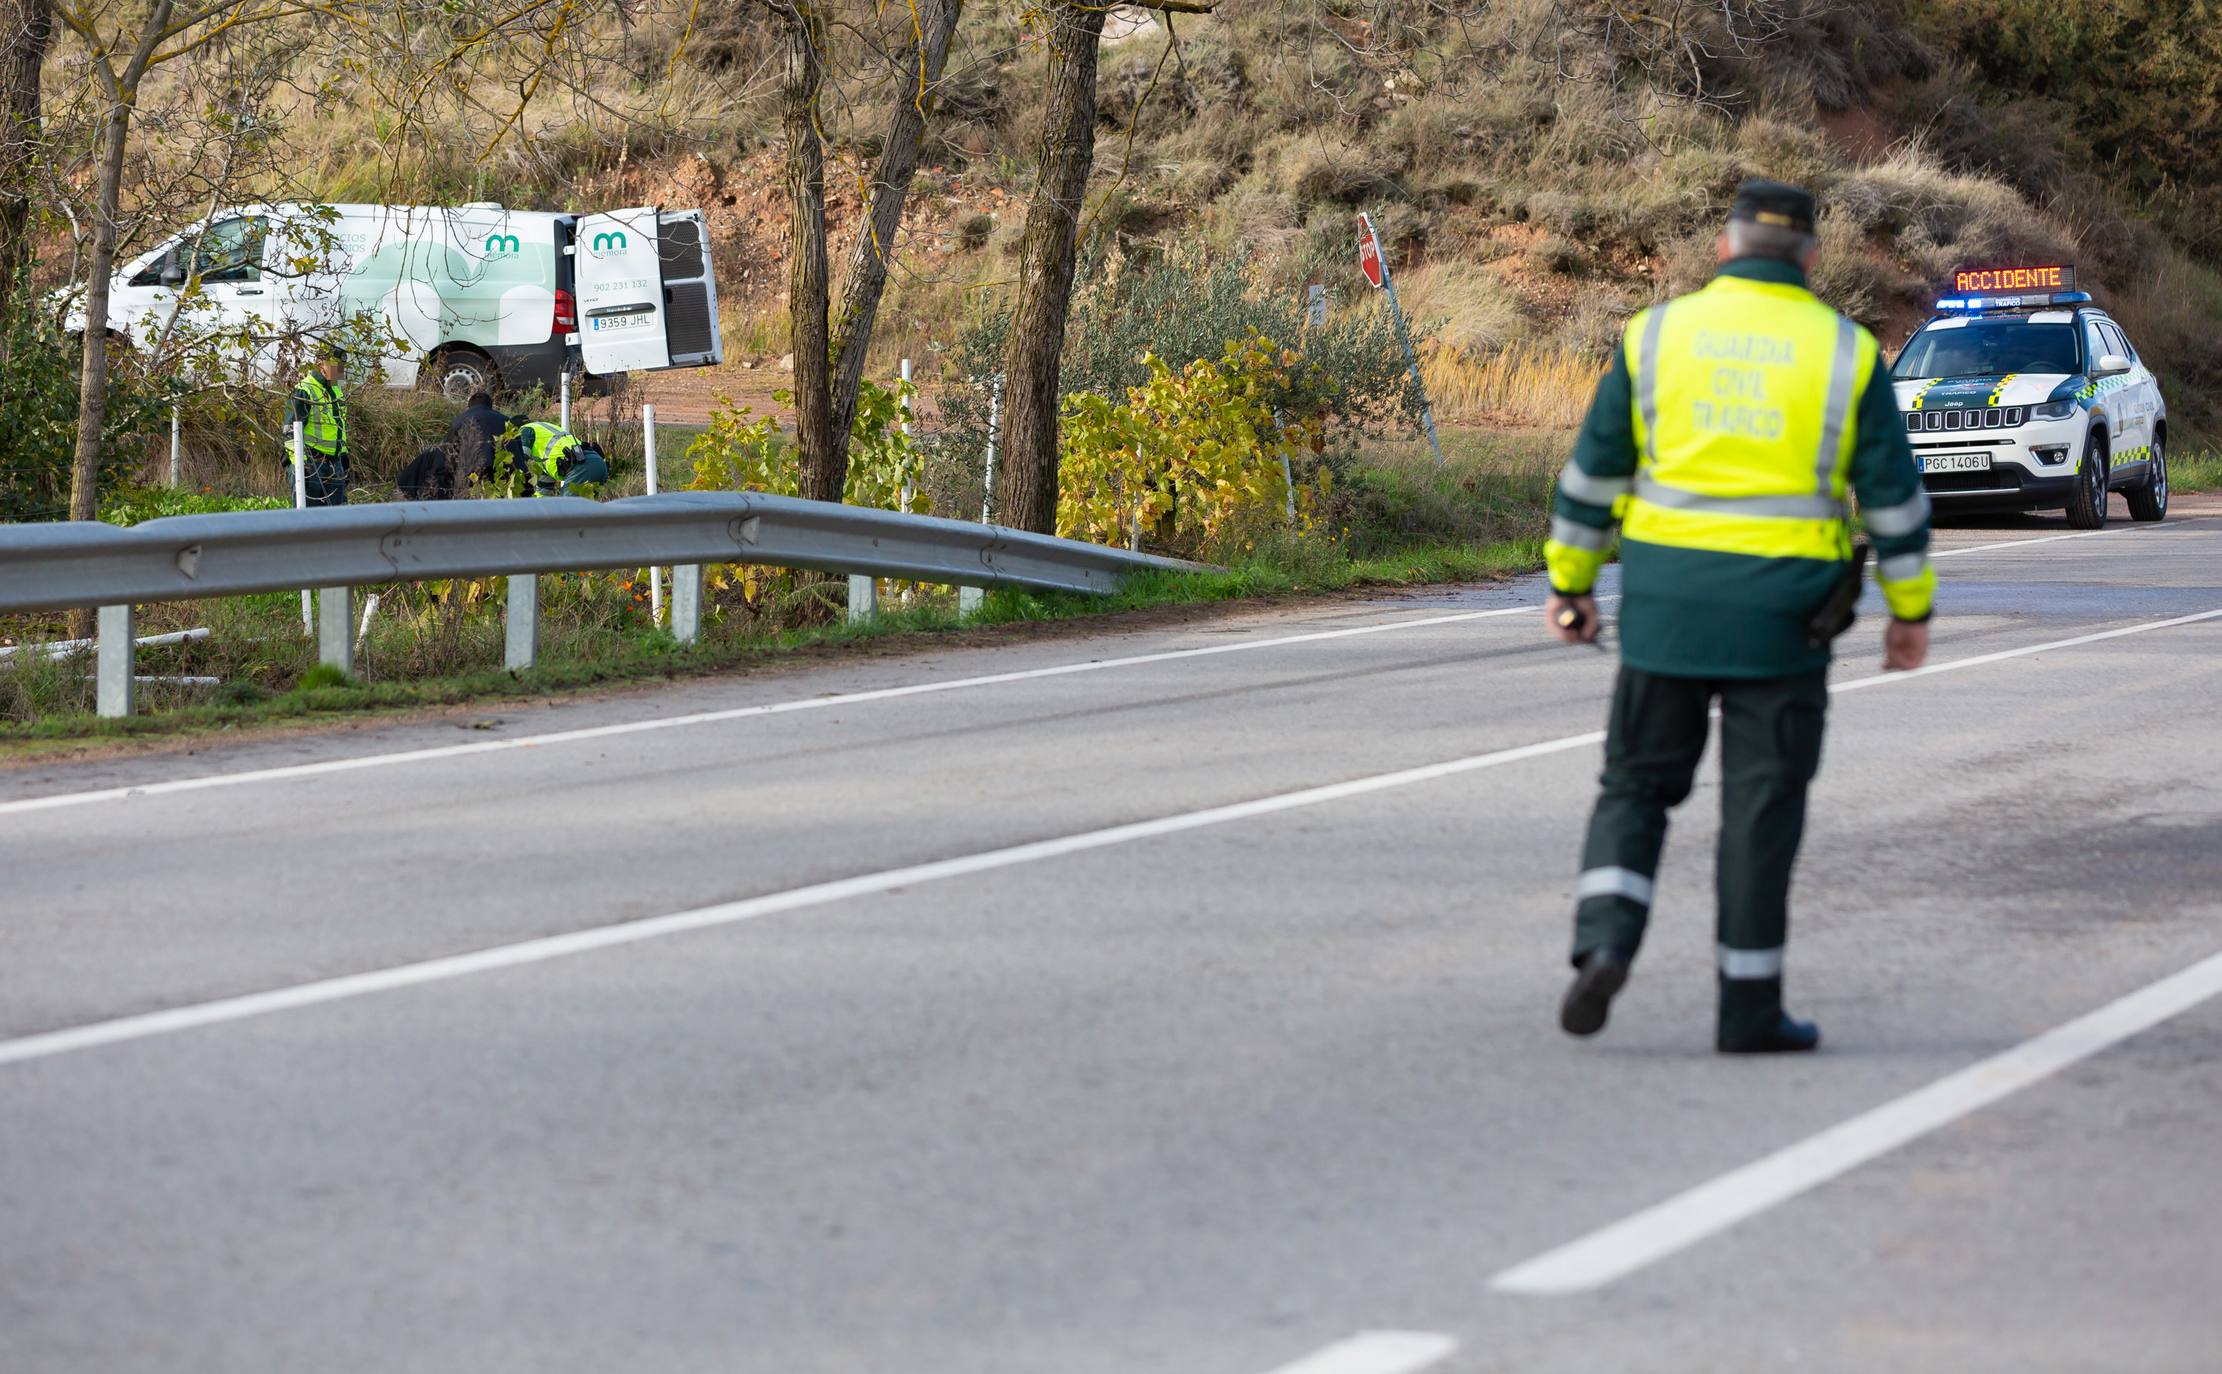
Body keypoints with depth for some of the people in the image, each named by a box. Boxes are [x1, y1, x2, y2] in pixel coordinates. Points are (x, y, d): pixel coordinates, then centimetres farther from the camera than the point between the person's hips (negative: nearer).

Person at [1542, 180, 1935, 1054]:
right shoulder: (1847, 353, -1)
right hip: (1782, 612, -1)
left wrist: (1569, 582, 13)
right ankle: (1749, 1007, 7)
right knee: (1761, 805, 5)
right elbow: (1893, 493, 2)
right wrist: (1911, 609, 11)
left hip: (1666, 601, 1)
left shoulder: (1656, 336, 1)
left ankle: (1604, 942, -11)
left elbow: (1594, 472, 4)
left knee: (1637, 784, 12)